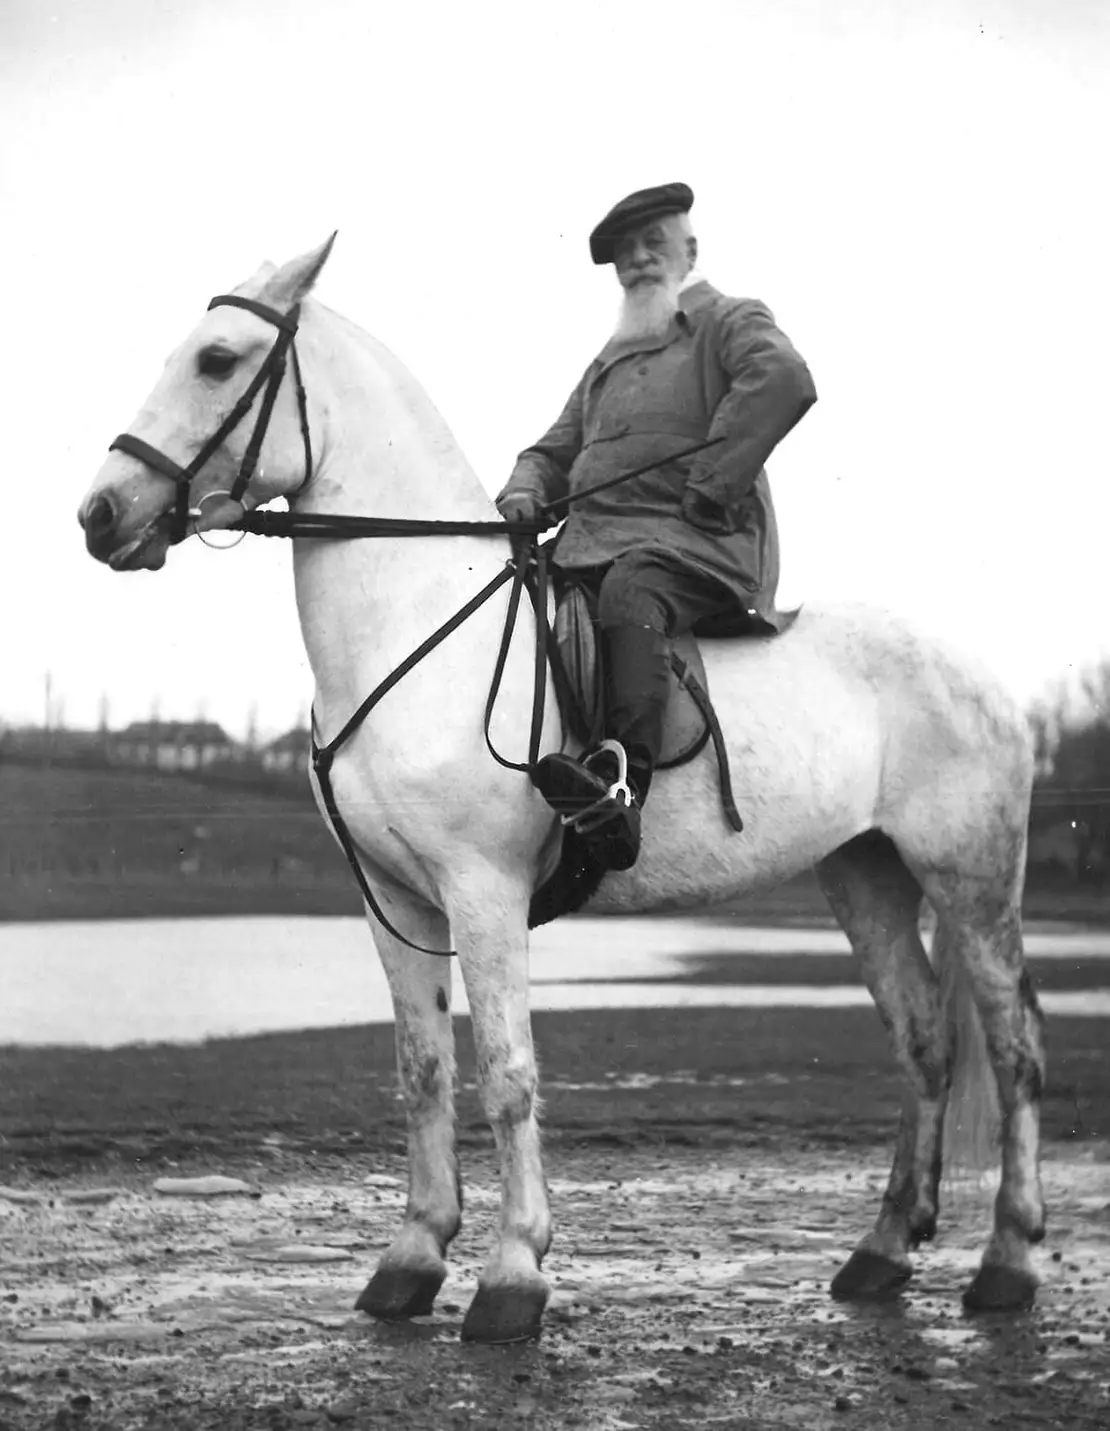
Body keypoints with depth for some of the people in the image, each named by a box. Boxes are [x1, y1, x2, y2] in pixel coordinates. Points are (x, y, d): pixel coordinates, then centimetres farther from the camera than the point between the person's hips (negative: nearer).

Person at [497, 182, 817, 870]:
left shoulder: (732, 322, 9)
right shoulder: (608, 363, 33)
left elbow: (783, 380, -14)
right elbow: (557, 448, 34)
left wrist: (710, 487, -20)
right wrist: (527, 489, 7)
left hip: (695, 542, -8)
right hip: (591, 543, 8)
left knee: (631, 593, -39)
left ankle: (624, 780, -61)